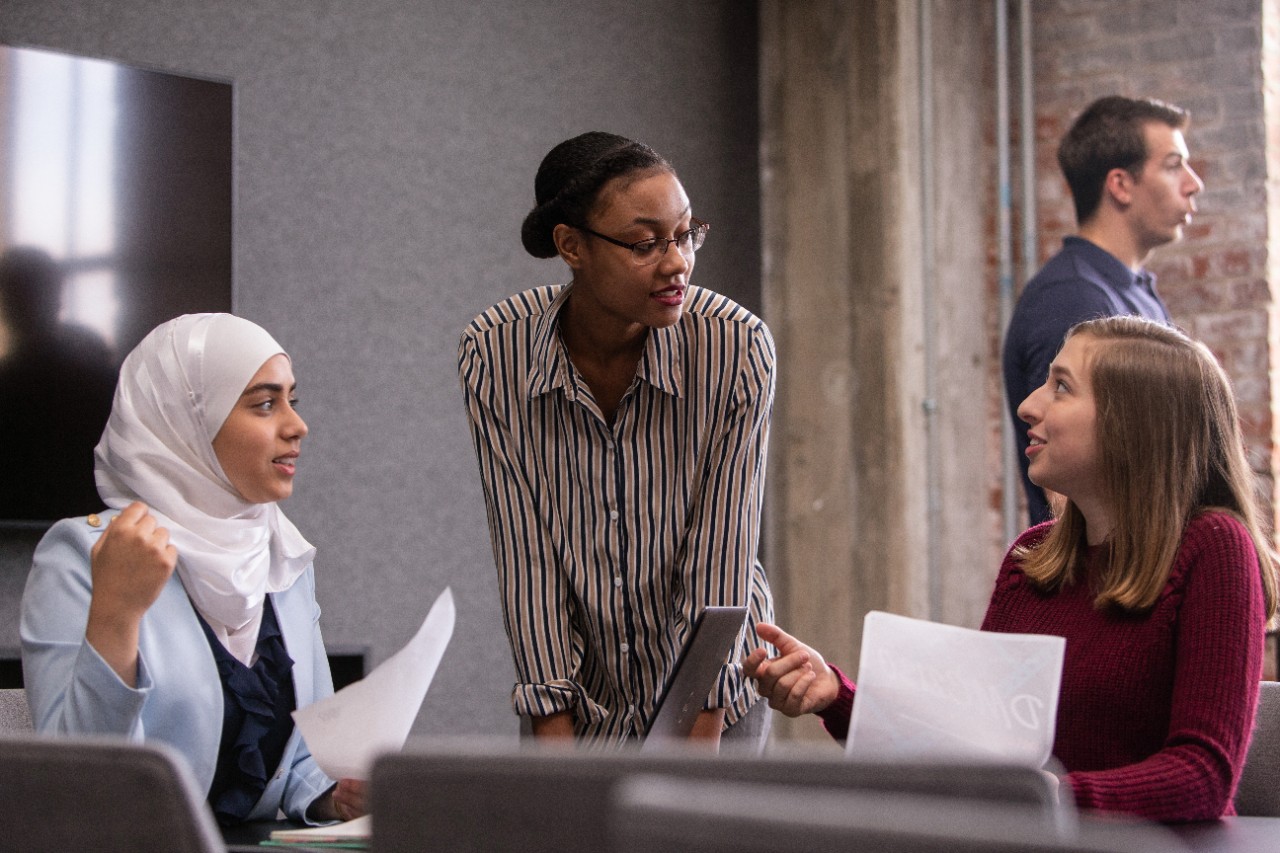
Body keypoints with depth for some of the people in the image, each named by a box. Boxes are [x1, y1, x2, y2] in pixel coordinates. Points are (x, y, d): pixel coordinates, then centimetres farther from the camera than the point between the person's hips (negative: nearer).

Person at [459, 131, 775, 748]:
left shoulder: (736, 347, -19)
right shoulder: (493, 354, -16)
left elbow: (720, 564, -18)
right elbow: (527, 561, -14)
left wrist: (696, 750, -19)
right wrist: (555, 737, -15)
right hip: (575, 690, 1)